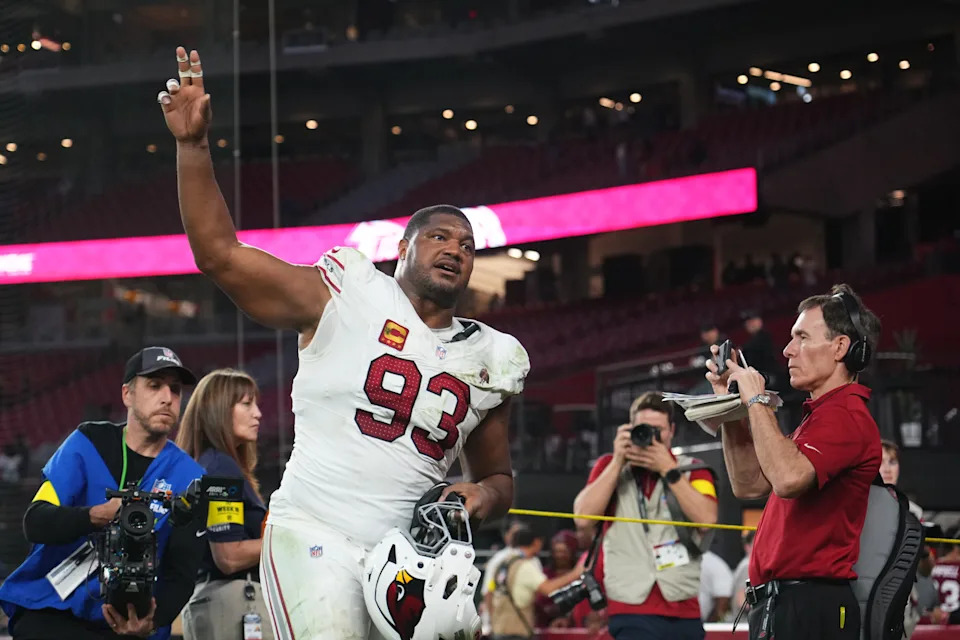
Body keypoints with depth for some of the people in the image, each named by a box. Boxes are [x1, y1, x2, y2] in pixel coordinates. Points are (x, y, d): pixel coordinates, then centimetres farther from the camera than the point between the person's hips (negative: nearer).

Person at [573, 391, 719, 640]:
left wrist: (668, 470, -10)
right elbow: (583, 518, -5)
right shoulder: (610, 467, 10)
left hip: (686, 610, 3)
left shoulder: (691, 470, 10)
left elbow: (707, 518, -8)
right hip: (633, 612, -2)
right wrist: (618, 463, -7)